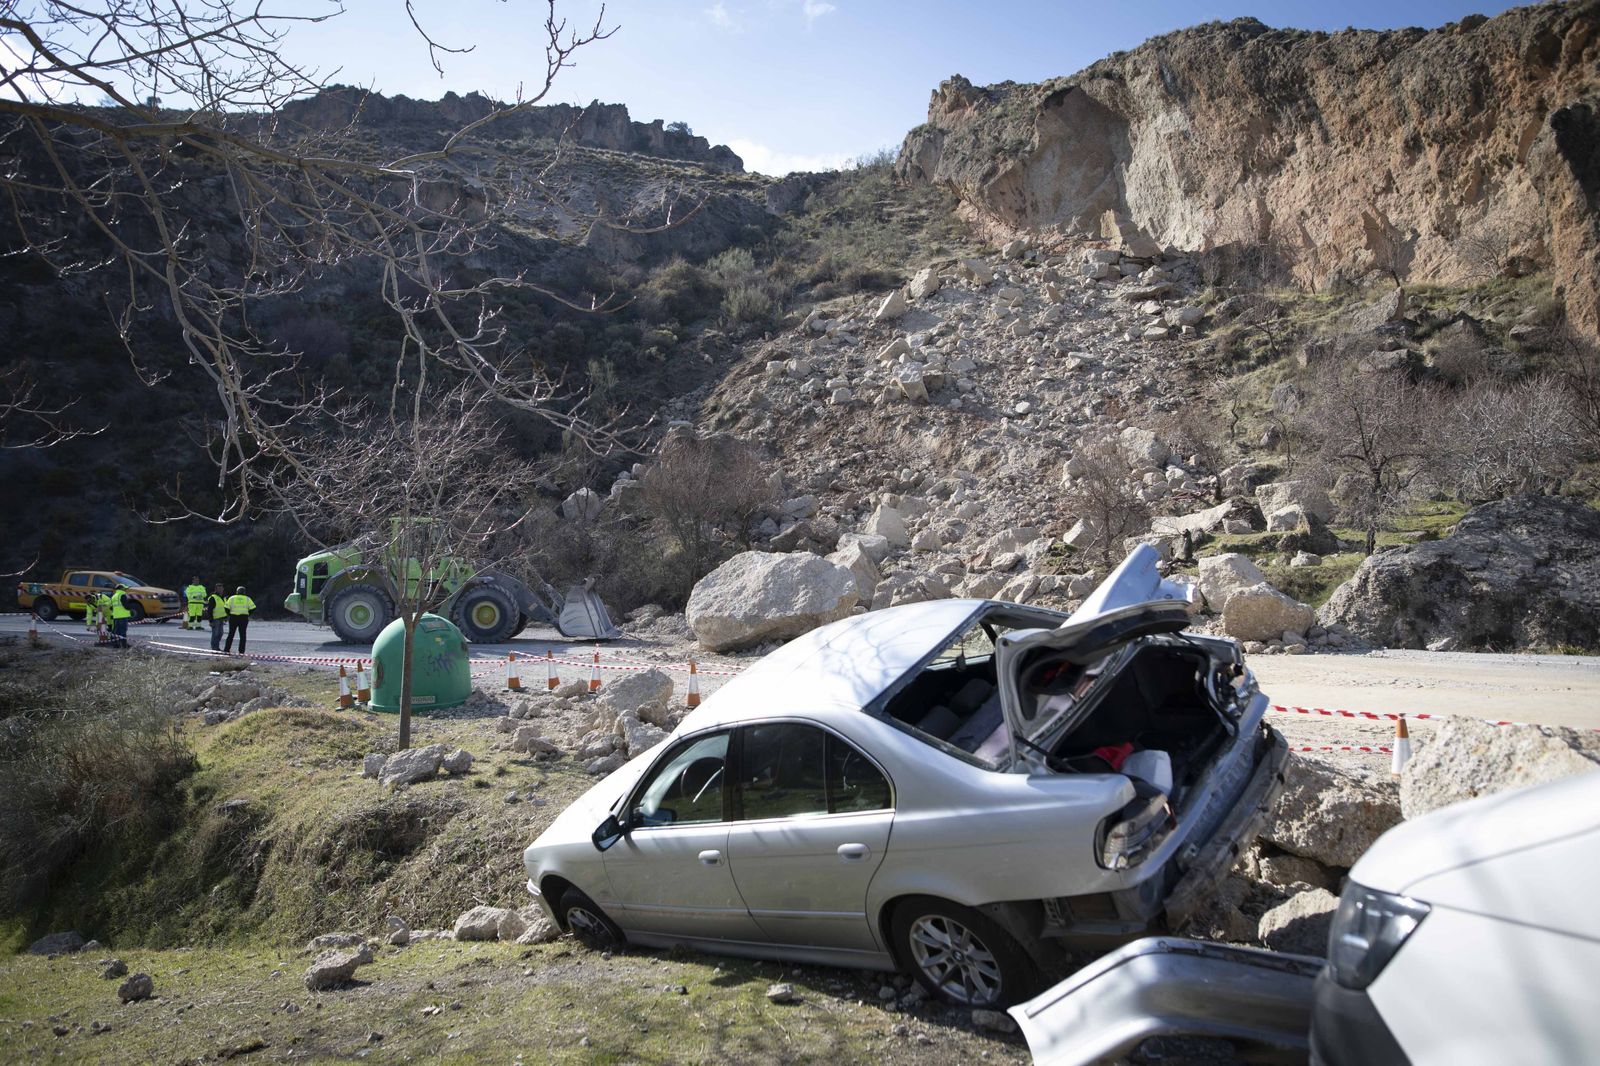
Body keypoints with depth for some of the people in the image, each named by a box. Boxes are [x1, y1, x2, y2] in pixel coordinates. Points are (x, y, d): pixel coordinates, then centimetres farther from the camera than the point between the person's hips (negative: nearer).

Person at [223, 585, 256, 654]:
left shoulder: (232, 598, 5)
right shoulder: (247, 599, 5)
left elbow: (227, 608, -2)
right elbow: (253, 608, -1)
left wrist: (229, 615, 12)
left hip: (233, 618, 0)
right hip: (244, 618, 0)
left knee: (231, 634, 11)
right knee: (242, 635, 5)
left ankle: (226, 649, 10)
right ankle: (241, 651, 2)